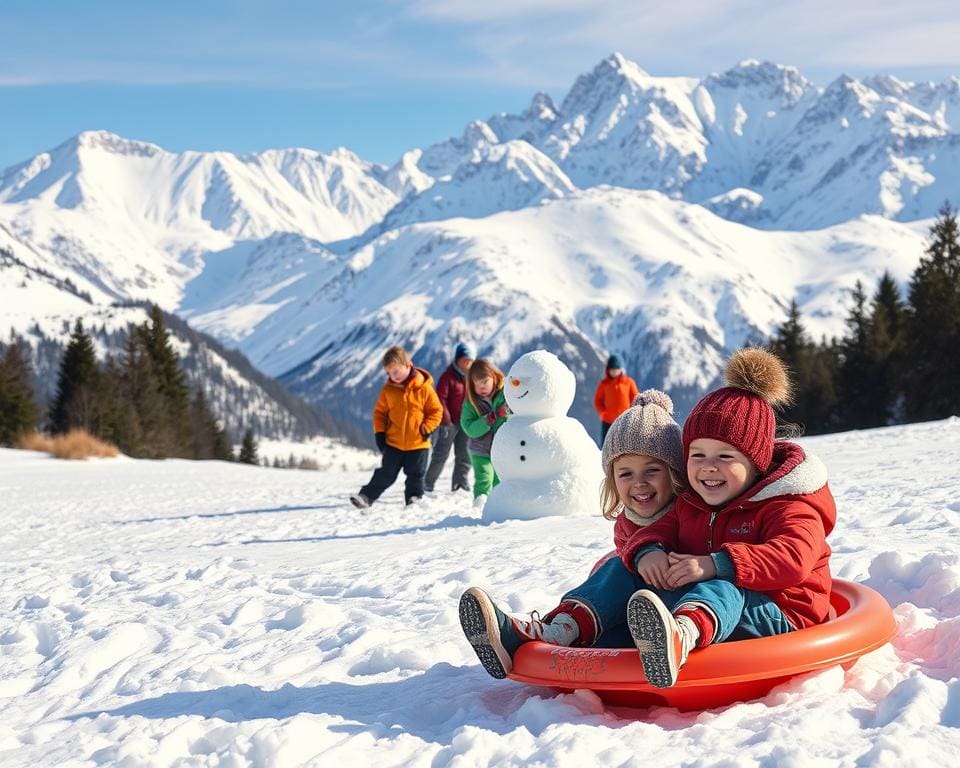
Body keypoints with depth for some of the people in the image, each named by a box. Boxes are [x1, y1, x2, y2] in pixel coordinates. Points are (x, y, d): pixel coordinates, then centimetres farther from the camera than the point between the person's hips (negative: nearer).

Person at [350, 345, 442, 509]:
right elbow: (380, 411, 6)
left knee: (415, 475, 10)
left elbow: (436, 411, -3)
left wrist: (427, 428, -13)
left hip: (418, 444, -1)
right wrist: (379, 432, -2)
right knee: (385, 474, 4)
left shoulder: (424, 388, -10)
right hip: (393, 443, 2)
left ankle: (414, 498, 23)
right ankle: (366, 496, 9)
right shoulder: (388, 389, -2)